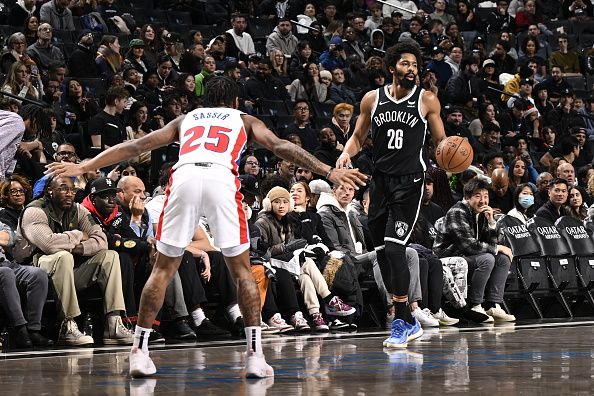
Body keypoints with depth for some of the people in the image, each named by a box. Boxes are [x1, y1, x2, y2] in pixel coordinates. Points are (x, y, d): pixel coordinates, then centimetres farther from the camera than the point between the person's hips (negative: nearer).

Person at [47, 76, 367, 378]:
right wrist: (328, 172, 12)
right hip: (221, 178, -1)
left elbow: (136, 146, 31)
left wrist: (83, 167, 32)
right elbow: (280, 147, 16)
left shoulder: (185, 119, 35)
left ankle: (139, 352, 10)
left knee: (163, 268, 13)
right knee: (241, 270, 9)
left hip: (183, 178, 1)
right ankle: (255, 356, 1)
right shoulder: (245, 120, 31)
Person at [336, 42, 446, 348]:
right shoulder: (372, 99, 7)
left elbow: (441, 141, 7)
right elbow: (358, 137, 16)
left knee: (394, 247, -17)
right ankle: (409, 322, 17)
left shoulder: (427, 100, 1)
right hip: (380, 181, 4)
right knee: (382, 252, 5)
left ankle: (401, 321, -11)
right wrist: (347, 152, -5)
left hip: (409, 182, -4)